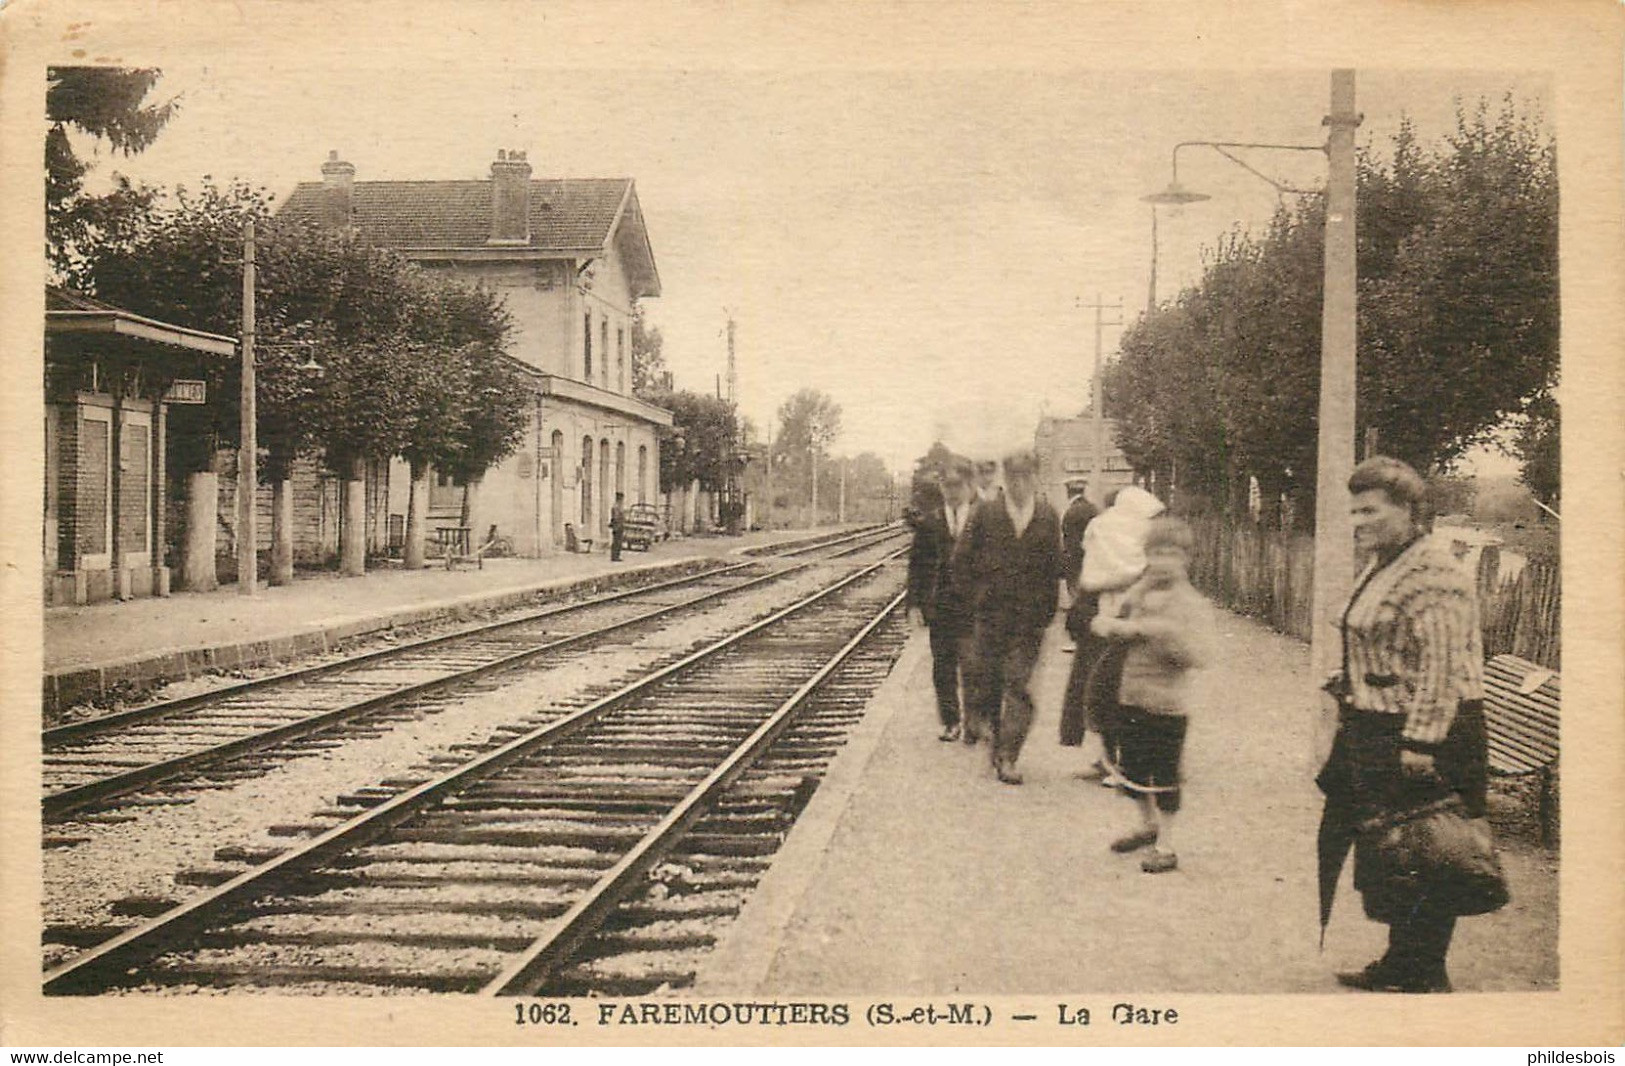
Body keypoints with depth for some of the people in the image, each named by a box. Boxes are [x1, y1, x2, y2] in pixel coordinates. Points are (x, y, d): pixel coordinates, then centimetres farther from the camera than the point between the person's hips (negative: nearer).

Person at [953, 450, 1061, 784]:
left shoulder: (1048, 518, 2)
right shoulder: (984, 514, -2)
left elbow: (1054, 568, 7)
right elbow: (961, 560, 3)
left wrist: (1047, 611, 2)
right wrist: (976, 599, -1)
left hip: (1029, 618, 0)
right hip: (990, 615, 0)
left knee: (1018, 685, -5)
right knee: (988, 678, 7)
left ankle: (1007, 757, -1)